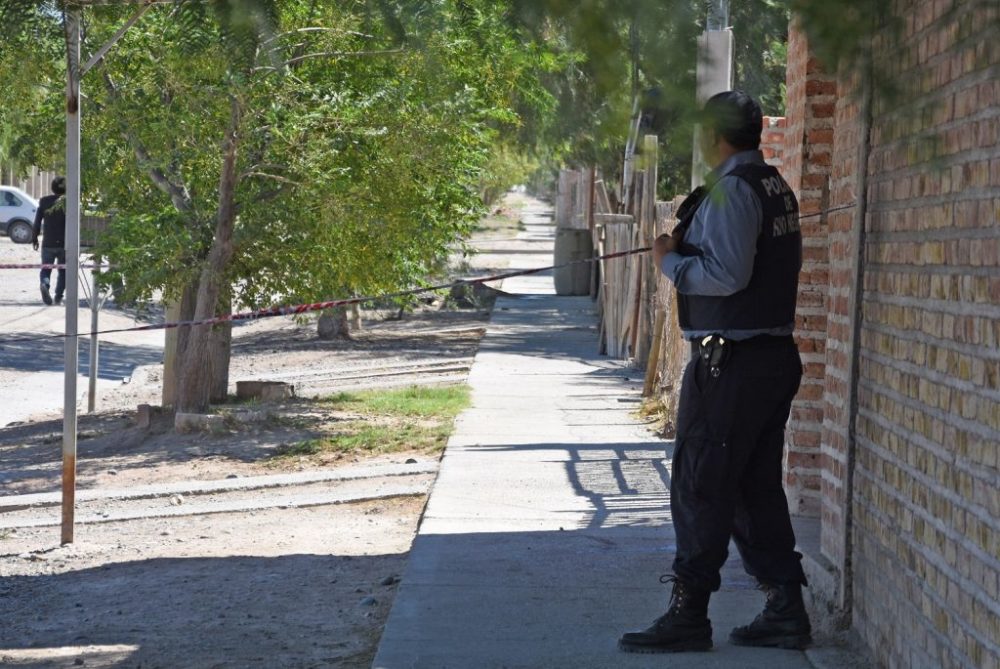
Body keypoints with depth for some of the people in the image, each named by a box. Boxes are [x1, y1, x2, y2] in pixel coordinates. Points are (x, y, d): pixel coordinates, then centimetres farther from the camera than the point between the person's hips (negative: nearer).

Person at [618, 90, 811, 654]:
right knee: (758, 486, 14)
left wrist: (672, 262, -7)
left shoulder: (732, 190, -14)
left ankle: (689, 616, -2)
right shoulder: (776, 187, 15)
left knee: (700, 488, -4)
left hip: (732, 362, -9)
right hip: (776, 354, 9)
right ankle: (786, 610, 15)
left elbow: (727, 274, -22)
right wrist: (690, 248, 14)